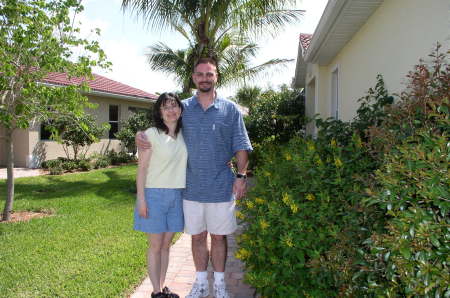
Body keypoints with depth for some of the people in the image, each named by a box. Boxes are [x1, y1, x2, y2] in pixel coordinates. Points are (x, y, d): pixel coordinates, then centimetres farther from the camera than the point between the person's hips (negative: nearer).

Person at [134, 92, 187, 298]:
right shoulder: (151, 134, -8)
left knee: (166, 244, 14)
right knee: (155, 246, 6)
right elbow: (142, 168, -8)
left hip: (176, 196, 5)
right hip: (155, 195, -4)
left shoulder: (183, 135, 7)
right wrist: (141, 199, -11)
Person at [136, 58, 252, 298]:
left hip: (221, 187, -1)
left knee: (218, 236, 11)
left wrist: (241, 175, -8)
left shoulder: (230, 109, 1)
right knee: (197, 236, 13)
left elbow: (241, 146, 2)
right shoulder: (183, 108, 5)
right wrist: (140, 136, -8)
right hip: (192, 187, 2)